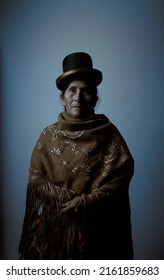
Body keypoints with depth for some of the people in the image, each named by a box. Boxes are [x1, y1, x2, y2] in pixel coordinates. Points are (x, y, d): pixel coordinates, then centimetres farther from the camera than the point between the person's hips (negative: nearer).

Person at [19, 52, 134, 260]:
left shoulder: (108, 133, -2)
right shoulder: (49, 134, 3)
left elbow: (122, 174, -8)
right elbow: (35, 177, 1)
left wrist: (88, 200, -19)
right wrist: (65, 198, -14)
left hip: (96, 224, -1)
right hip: (54, 222, 1)